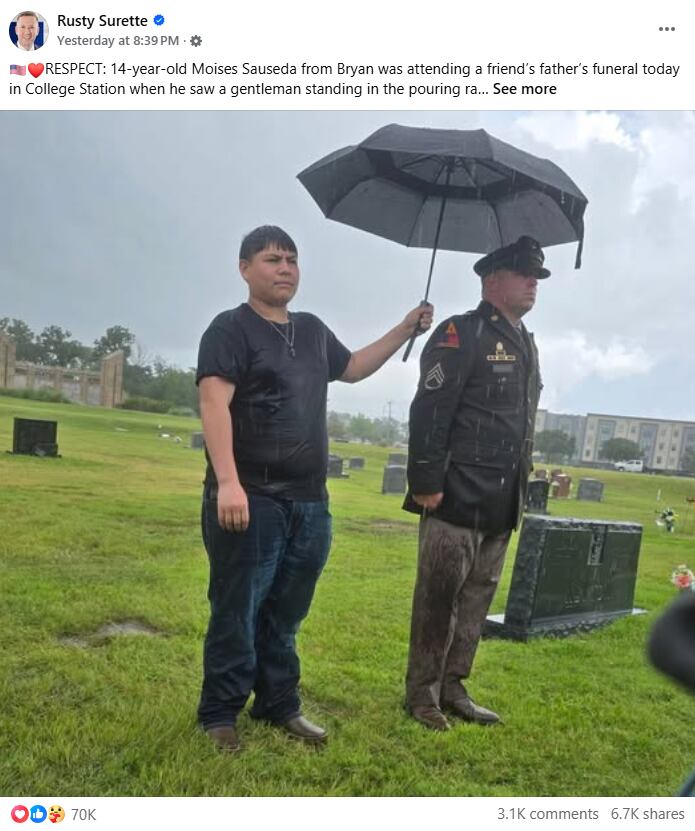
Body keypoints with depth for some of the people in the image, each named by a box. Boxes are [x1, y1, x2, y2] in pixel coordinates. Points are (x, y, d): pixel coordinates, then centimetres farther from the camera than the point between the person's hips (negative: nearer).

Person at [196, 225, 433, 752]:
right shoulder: (231, 328, -6)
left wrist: (405, 331, 25)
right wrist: (227, 483, -28)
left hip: (310, 502, 6)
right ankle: (220, 714, 20)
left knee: (284, 615, 16)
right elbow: (214, 403, -17)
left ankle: (280, 705, 30)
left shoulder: (313, 330, 16)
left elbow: (351, 368, 32)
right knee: (237, 613, 3)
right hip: (251, 499, -6)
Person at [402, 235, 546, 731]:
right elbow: (428, 412, -16)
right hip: (457, 498, -8)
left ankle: (453, 689, 27)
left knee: (477, 599, 14)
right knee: (437, 599, 2)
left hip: (501, 505, 8)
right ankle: (422, 695, 17)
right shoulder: (461, 334, -8)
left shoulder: (527, 345, 18)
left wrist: (521, 490, 20)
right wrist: (426, 482, -20)